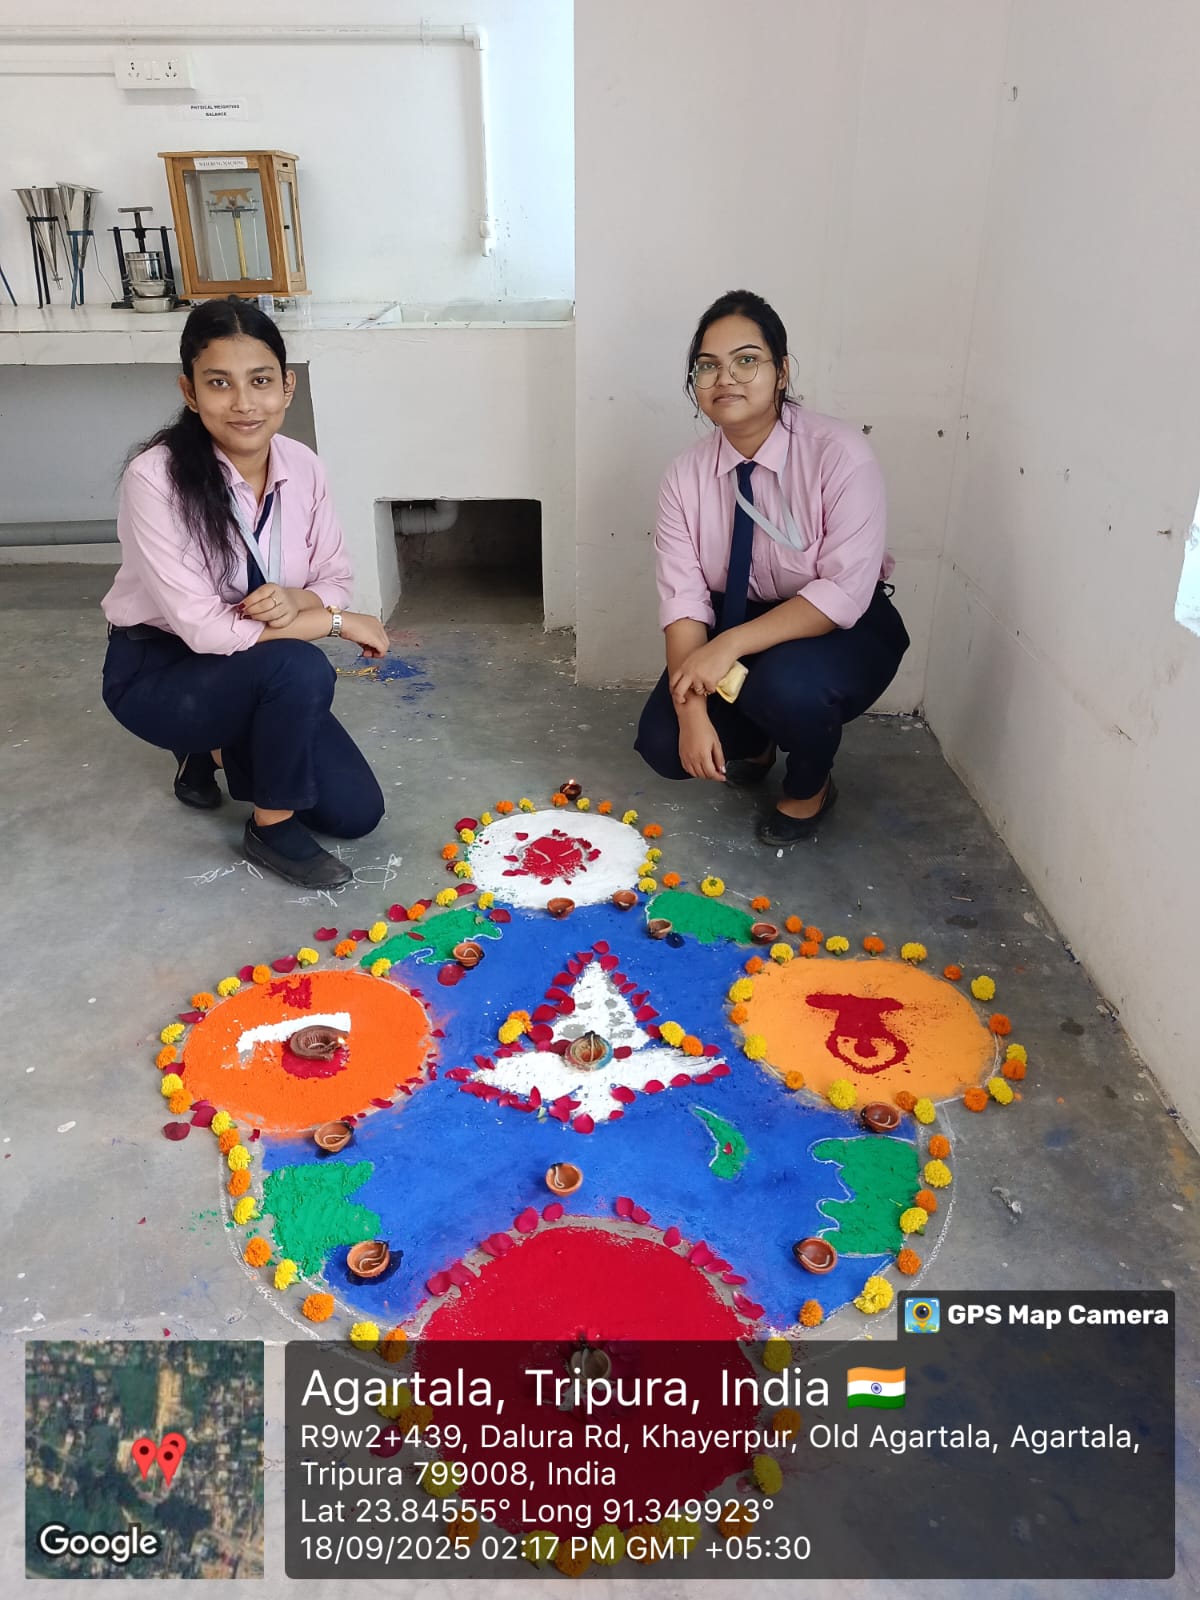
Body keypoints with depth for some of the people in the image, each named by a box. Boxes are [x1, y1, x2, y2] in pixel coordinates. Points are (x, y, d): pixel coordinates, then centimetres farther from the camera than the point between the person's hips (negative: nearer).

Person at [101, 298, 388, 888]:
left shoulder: (302, 466, -10)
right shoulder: (155, 477, -26)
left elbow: (334, 579, -2)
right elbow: (202, 628, -29)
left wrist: (294, 600, -27)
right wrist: (337, 621, -23)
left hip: (254, 675, 6)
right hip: (158, 671, -5)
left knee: (356, 812, -1)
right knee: (301, 666, -35)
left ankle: (220, 747, 23)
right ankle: (272, 828, -10)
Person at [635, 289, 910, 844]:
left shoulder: (841, 455, -22)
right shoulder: (687, 474, -10)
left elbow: (843, 593, -27)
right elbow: (684, 598, -16)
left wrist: (731, 645, -36)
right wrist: (692, 711, -28)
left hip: (843, 631, -3)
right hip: (735, 625, 4)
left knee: (784, 684, -36)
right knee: (663, 745, -14)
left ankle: (810, 787, 1)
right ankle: (752, 743, 23)